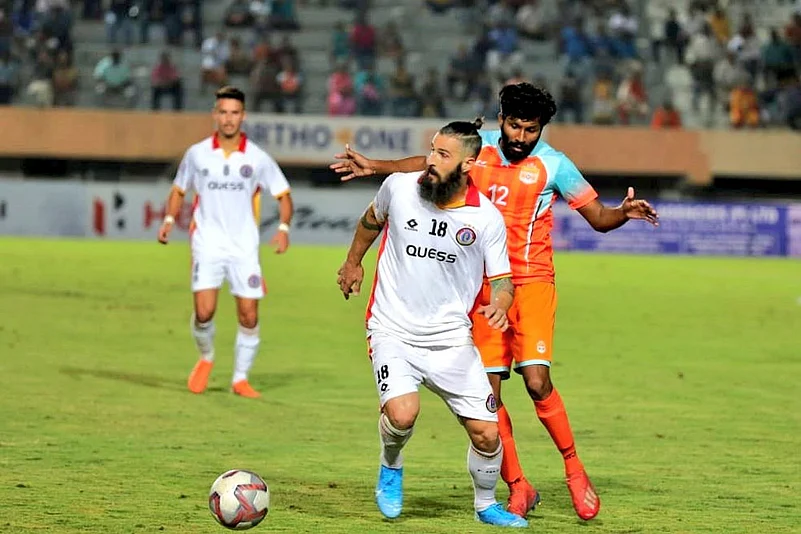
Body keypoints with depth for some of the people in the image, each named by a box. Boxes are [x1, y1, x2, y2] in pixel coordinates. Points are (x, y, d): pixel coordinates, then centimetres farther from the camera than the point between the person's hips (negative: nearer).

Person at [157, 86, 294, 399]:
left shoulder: (257, 158, 1)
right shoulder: (197, 154, 4)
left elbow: (283, 194, 7)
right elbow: (179, 190, 17)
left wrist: (283, 228, -9)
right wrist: (169, 220, 0)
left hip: (244, 246, 0)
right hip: (208, 243, 0)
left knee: (249, 316, -3)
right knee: (204, 311, -14)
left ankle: (240, 379, 13)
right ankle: (206, 358, 16)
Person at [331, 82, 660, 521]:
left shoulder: (553, 165, -6)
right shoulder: (478, 147, 3)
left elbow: (598, 218, -1)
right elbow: (429, 164, 23)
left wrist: (624, 212, -22)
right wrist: (374, 167, 20)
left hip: (531, 283, -4)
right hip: (483, 285, 4)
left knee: (537, 382, -19)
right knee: (487, 393, 0)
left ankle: (574, 471, 0)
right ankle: (518, 489, 12)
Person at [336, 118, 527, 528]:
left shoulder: (487, 217, -8)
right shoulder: (399, 187, -7)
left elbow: (501, 279, 1)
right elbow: (372, 220, 17)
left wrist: (500, 306, -22)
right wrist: (353, 261, 28)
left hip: (452, 338, 1)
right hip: (394, 330, -1)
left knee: (486, 433, -3)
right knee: (402, 413, -27)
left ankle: (486, 505, 27)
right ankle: (391, 467, 8)